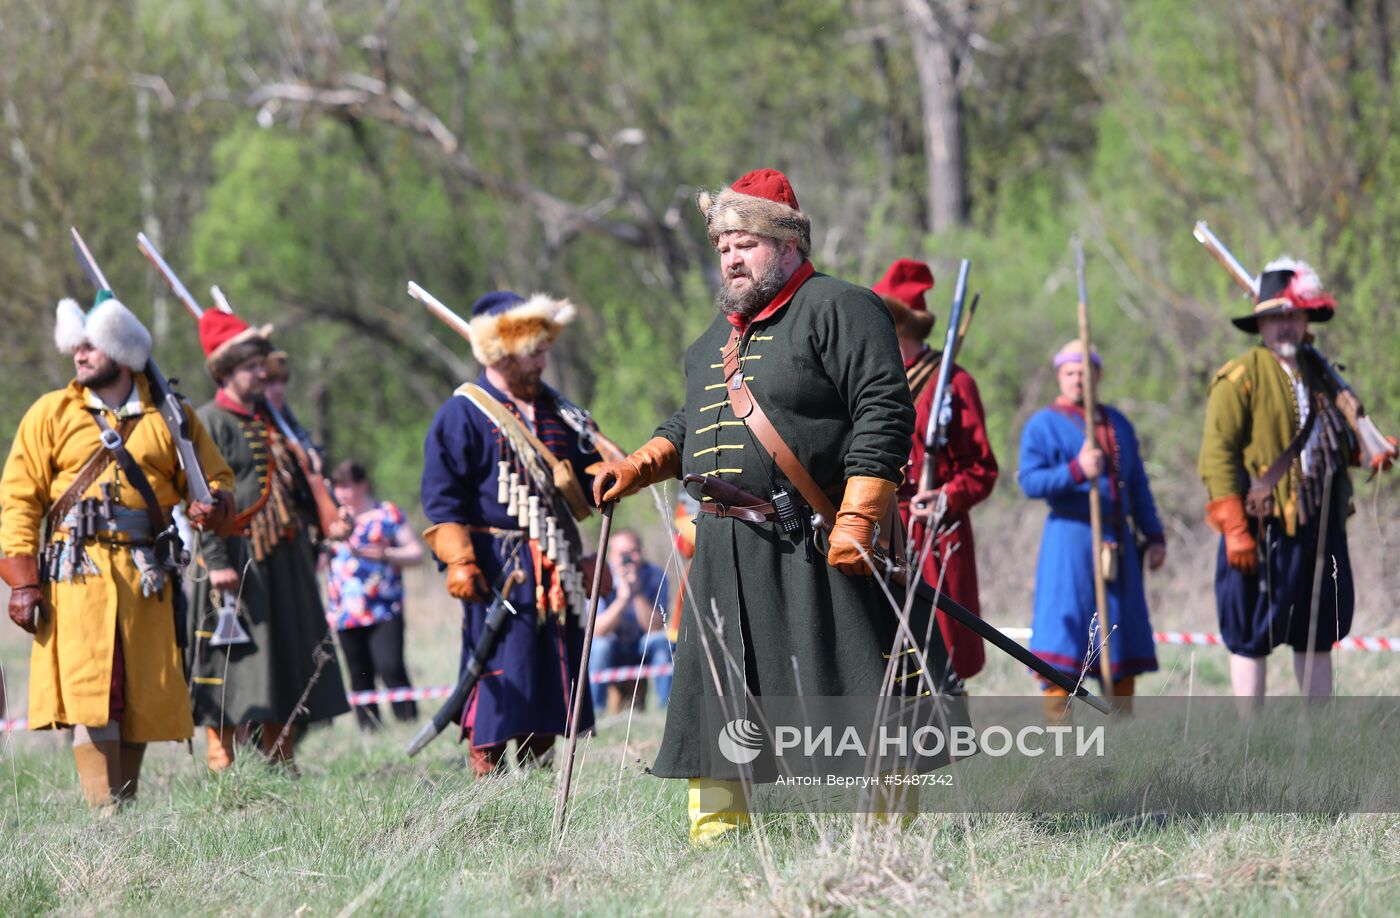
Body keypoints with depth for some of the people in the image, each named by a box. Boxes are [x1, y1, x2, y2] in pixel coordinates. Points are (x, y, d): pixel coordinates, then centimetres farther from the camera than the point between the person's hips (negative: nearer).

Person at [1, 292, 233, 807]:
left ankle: (128, 805, 12)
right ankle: (102, 812, -12)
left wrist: (214, 506, -7)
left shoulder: (169, 418, 11)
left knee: (142, 698, 3)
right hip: (78, 576, -2)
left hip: (148, 581, 2)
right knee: (90, 693, -11)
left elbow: (214, 479, 19)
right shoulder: (52, 414, 8)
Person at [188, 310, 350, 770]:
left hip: (285, 560, 8)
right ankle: (225, 779, -5)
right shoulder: (209, 422, -8)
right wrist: (216, 561, -22)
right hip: (238, 563, -8)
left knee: (285, 671, 11)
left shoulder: (271, 419, 17)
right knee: (234, 673, -8)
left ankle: (282, 773, 18)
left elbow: (296, 482, 23)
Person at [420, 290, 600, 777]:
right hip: (498, 571, -7)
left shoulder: (555, 410, 16)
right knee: (499, 682, -10)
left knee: (551, 686, 8)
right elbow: (442, 497, -9)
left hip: (557, 572, 7)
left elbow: (589, 477, 24)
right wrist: (459, 561, -18)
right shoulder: (462, 414, -4)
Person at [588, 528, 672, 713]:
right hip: (610, 652, -1)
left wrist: (638, 594, -36)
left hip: (644, 649, 1)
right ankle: (595, 710, -24)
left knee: (661, 641, -28)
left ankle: (666, 707, -22)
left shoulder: (655, 575, -14)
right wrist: (622, 599, -43)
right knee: (600, 644, -32)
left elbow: (656, 627, -23)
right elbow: (598, 630, -28)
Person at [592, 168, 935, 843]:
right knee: (717, 692, 9)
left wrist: (857, 520, -20)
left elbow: (884, 414, -12)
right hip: (725, 550, 8)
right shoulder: (719, 333, 21)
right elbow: (691, 427, 32)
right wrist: (634, 469, 14)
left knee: (847, 687, -8)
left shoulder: (840, 309, -4)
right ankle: (719, 823, 17)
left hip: (817, 549, -8)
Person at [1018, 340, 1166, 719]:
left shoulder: (1118, 423, 17)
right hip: (1069, 538, -6)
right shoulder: (1043, 425, 0)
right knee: (1061, 636, -9)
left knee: (1126, 643, 7)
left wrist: (1153, 536, 15)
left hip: (1118, 542, 6)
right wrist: (1076, 471, -23)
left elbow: (1138, 486, 21)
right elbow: (1030, 481, -11)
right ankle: (1057, 726, -8)